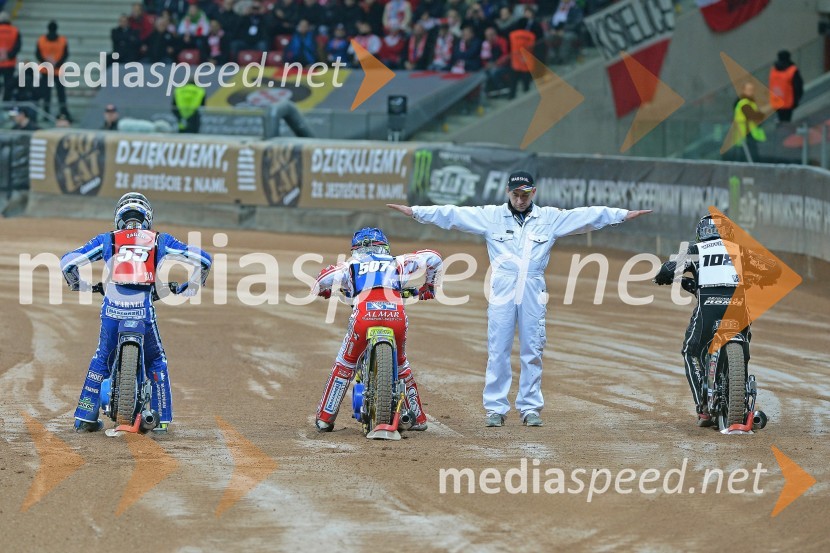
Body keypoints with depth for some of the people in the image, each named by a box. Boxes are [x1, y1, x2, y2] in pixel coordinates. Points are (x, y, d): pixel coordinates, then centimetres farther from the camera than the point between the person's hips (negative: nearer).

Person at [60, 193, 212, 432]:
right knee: (157, 363, 20)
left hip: (112, 311, 1)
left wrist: (79, 286, 30)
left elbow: (67, 262, 13)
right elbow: (202, 258, 12)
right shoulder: (159, 240, 14)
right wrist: (191, 287, 25)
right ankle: (162, 419, 15)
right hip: (144, 313, -1)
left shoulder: (106, 240, 15)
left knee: (101, 360, 21)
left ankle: (85, 418, 20)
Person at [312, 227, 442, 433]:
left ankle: (325, 418, 16)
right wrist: (429, 287, 41)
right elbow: (432, 259, 25)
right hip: (396, 315, 2)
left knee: (344, 365, 18)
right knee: (401, 364, 27)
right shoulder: (396, 263, 30)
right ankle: (418, 418, 29)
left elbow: (325, 278, 12)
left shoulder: (351, 265, 26)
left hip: (364, 315, -2)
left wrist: (323, 291, 37)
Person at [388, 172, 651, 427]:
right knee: (497, 351, -1)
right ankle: (496, 408, 5)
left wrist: (623, 214, 0)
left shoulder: (550, 218, 6)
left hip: (533, 293, 1)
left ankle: (530, 407, 12)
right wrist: (415, 211, -6)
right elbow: (452, 214, 0)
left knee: (532, 352, 4)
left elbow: (587, 216, 5)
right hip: (502, 292, -1)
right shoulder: (491, 216, 3)